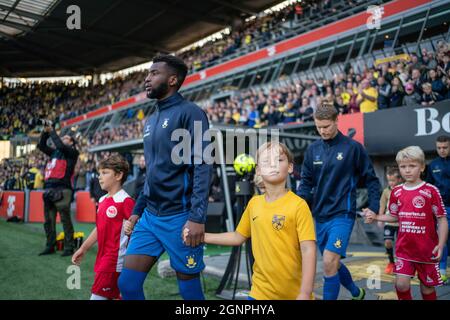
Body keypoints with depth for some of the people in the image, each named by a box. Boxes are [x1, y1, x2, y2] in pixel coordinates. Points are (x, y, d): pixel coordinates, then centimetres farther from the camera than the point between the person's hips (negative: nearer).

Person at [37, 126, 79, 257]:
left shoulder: (72, 152, 4)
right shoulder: (54, 152, 23)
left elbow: (60, 146, -11)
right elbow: (41, 146, 23)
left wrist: (52, 132, 0)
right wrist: (45, 132, 11)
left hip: (62, 189, -7)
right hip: (49, 189, 7)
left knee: (65, 220, -5)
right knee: (48, 220, 9)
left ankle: (69, 247, -1)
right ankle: (50, 246, 18)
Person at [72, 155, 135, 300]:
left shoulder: (125, 201, -15)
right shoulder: (102, 200, 11)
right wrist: (83, 249, 23)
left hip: (115, 260, -8)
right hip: (102, 258, 8)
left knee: (98, 295, -4)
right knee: (114, 295, 16)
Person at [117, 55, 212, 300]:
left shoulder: (190, 113, -8)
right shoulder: (150, 121, 16)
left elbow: (203, 166, -16)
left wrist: (197, 217, -22)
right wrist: (137, 211, 20)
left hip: (179, 217, -7)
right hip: (149, 216, 8)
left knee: (190, 290, 5)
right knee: (127, 284, 6)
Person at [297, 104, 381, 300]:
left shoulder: (353, 147, -4)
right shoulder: (312, 149, 5)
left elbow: (371, 180, 1)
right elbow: (306, 182, 6)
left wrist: (374, 208, -7)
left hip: (342, 214, -5)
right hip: (319, 216, 5)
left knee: (329, 262, -18)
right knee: (333, 263, 17)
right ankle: (356, 293, 42)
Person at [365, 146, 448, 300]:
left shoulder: (430, 191, -10)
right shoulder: (396, 192, 3)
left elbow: (442, 219, -7)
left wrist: (440, 245, -16)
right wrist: (375, 217, 0)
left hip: (427, 250, -3)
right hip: (404, 248, 3)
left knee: (427, 287, 11)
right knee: (401, 284, -7)